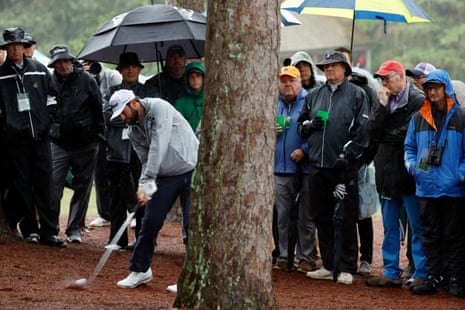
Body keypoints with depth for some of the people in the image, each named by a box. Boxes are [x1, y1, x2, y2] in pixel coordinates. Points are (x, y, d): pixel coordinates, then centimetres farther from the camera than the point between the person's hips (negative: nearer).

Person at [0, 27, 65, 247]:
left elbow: (51, 96, 18)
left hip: (40, 136, 1)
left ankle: (49, 231, 0)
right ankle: (29, 229, 7)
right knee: (21, 184, 1)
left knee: (44, 183, -1)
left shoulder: (39, 70, 10)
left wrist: (48, 120, 10)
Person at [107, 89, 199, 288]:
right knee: (151, 220, 3)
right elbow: (146, 160, 5)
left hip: (190, 167, -7)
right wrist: (146, 186, -16)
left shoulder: (159, 108, -15)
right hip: (165, 176, 7)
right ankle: (140, 270, 15)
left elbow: (159, 145, -25)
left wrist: (147, 180, -29)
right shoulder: (134, 131, 8)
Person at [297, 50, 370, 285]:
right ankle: (328, 265, 17)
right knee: (322, 217, 8)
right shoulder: (314, 95, 16)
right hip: (318, 166, 5)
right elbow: (301, 125, 23)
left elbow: (363, 131, -5)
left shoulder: (357, 95, 1)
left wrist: (347, 155, -13)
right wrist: (310, 124, 0)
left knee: (346, 219, -3)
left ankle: (346, 268, 2)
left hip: (344, 168, -5)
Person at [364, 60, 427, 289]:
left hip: (408, 173, -7)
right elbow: (373, 131, 2)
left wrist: (386, 136, -6)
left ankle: (422, 274, 1)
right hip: (387, 172, 7)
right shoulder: (385, 100, 13)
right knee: (390, 227, 12)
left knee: (417, 227, -3)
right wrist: (382, 106, -6)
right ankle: (391, 273, 18)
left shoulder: (418, 101, -9)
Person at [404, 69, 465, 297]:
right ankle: (434, 277, 14)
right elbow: (410, 147, 16)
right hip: (426, 187, 4)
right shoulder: (418, 118, 10)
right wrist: (411, 165, -2)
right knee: (430, 235, 8)